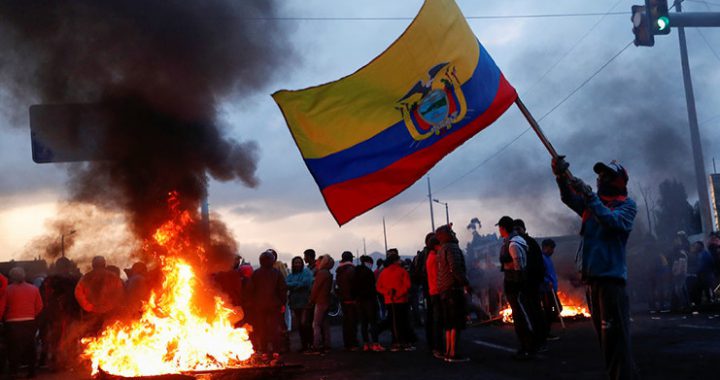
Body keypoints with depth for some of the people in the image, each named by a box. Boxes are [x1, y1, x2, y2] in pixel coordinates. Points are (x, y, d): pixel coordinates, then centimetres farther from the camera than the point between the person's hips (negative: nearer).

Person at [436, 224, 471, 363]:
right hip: (454, 288, -10)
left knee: (449, 324, 13)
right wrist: (466, 283, -16)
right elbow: (455, 268, -21)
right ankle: (454, 354, -10)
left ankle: (448, 353, 15)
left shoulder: (441, 250, 20)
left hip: (444, 291, 10)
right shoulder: (452, 247, -10)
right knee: (456, 324, -8)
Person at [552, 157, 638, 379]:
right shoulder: (592, 202, 17)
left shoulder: (627, 204, 1)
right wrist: (562, 177, -18)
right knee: (604, 334, 14)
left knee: (615, 334, -11)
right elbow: (569, 198, 0)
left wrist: (590, 196, -22)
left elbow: (611, 220, -19)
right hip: (591, 276, 7)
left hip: (611, 276, -7)